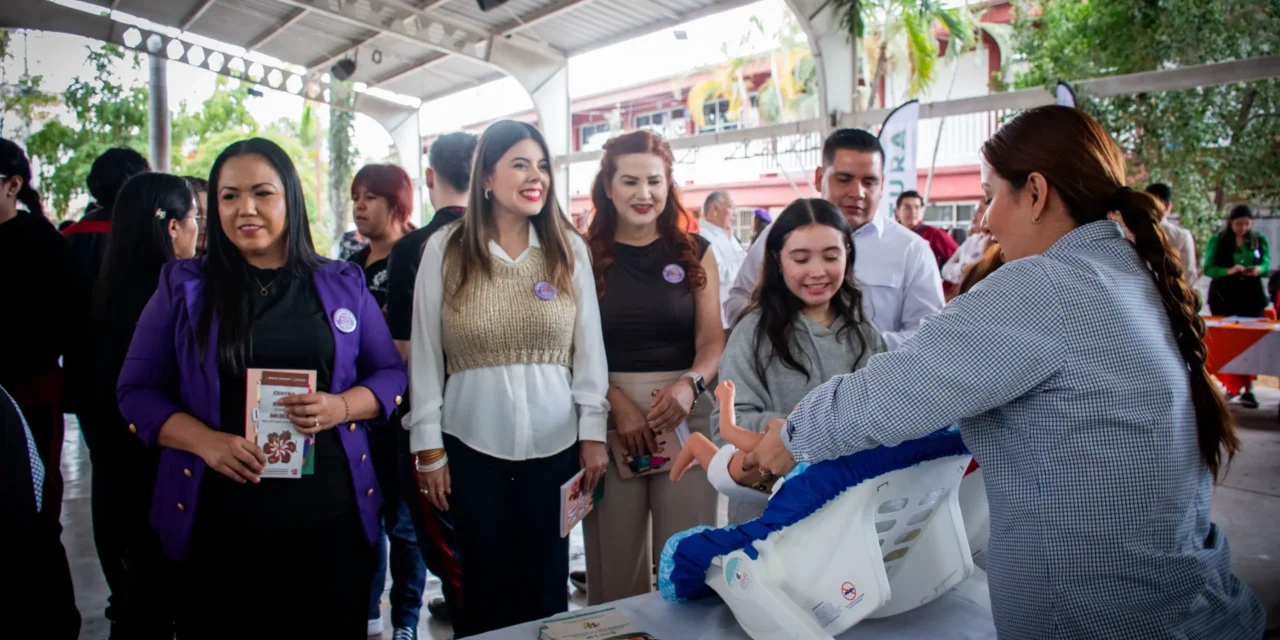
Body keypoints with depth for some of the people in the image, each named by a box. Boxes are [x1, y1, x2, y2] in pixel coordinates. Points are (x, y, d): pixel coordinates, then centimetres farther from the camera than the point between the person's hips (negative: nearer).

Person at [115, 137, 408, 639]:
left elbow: (391, 374, 8)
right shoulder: (183, 287, 4)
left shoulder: (343, 286, 6)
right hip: (216, 521, 0)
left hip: (329, 516, 1)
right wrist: (207, 442, -15)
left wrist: (341, 406, -14)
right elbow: (136, 391, 3)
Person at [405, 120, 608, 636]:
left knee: (546, 584, 12)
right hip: (471, 444, -1)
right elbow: (425, 353, -1)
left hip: (554, 443, 1)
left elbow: (589, 346, 3)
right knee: (484, 583, 12)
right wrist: (428, 445, -2)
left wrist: (593, 432, 0)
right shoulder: (445, 249, -2)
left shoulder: (569, 248, 2)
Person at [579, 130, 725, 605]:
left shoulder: (695, 252, 7)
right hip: (608, 414, 0)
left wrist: (689, 385, -19)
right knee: (616, 557, 6)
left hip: (686, 414, 0)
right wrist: (619, 403, -13)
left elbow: (713, 339, 1)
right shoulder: (585, 255, 5)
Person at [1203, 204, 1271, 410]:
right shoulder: (1217, 240, 1)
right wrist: (1229, 271, -23)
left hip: (1252, 297, 2)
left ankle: (1247, 389, -1)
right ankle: (1232, 385, 13)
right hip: (1224, 297, -2)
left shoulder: (1260, 241, 9)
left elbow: (1266, 265, 3)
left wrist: (1259, 269, -20)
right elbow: (1208, 269, -5)